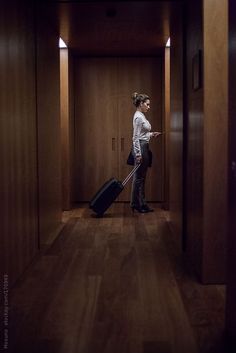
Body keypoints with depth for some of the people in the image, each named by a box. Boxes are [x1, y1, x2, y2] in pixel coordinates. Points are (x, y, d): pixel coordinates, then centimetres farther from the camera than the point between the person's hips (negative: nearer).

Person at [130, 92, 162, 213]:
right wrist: (138, 154, -23)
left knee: (140, 177, 12)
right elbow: (136, 137, -19)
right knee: (139, 177, -4)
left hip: (144, 147, 10)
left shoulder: (141, 116, 16)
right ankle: (140, 204, 3)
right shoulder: (138, 117, -15)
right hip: (140, 148, -10)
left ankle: (137, 203, 17)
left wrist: (151, 134, 11)